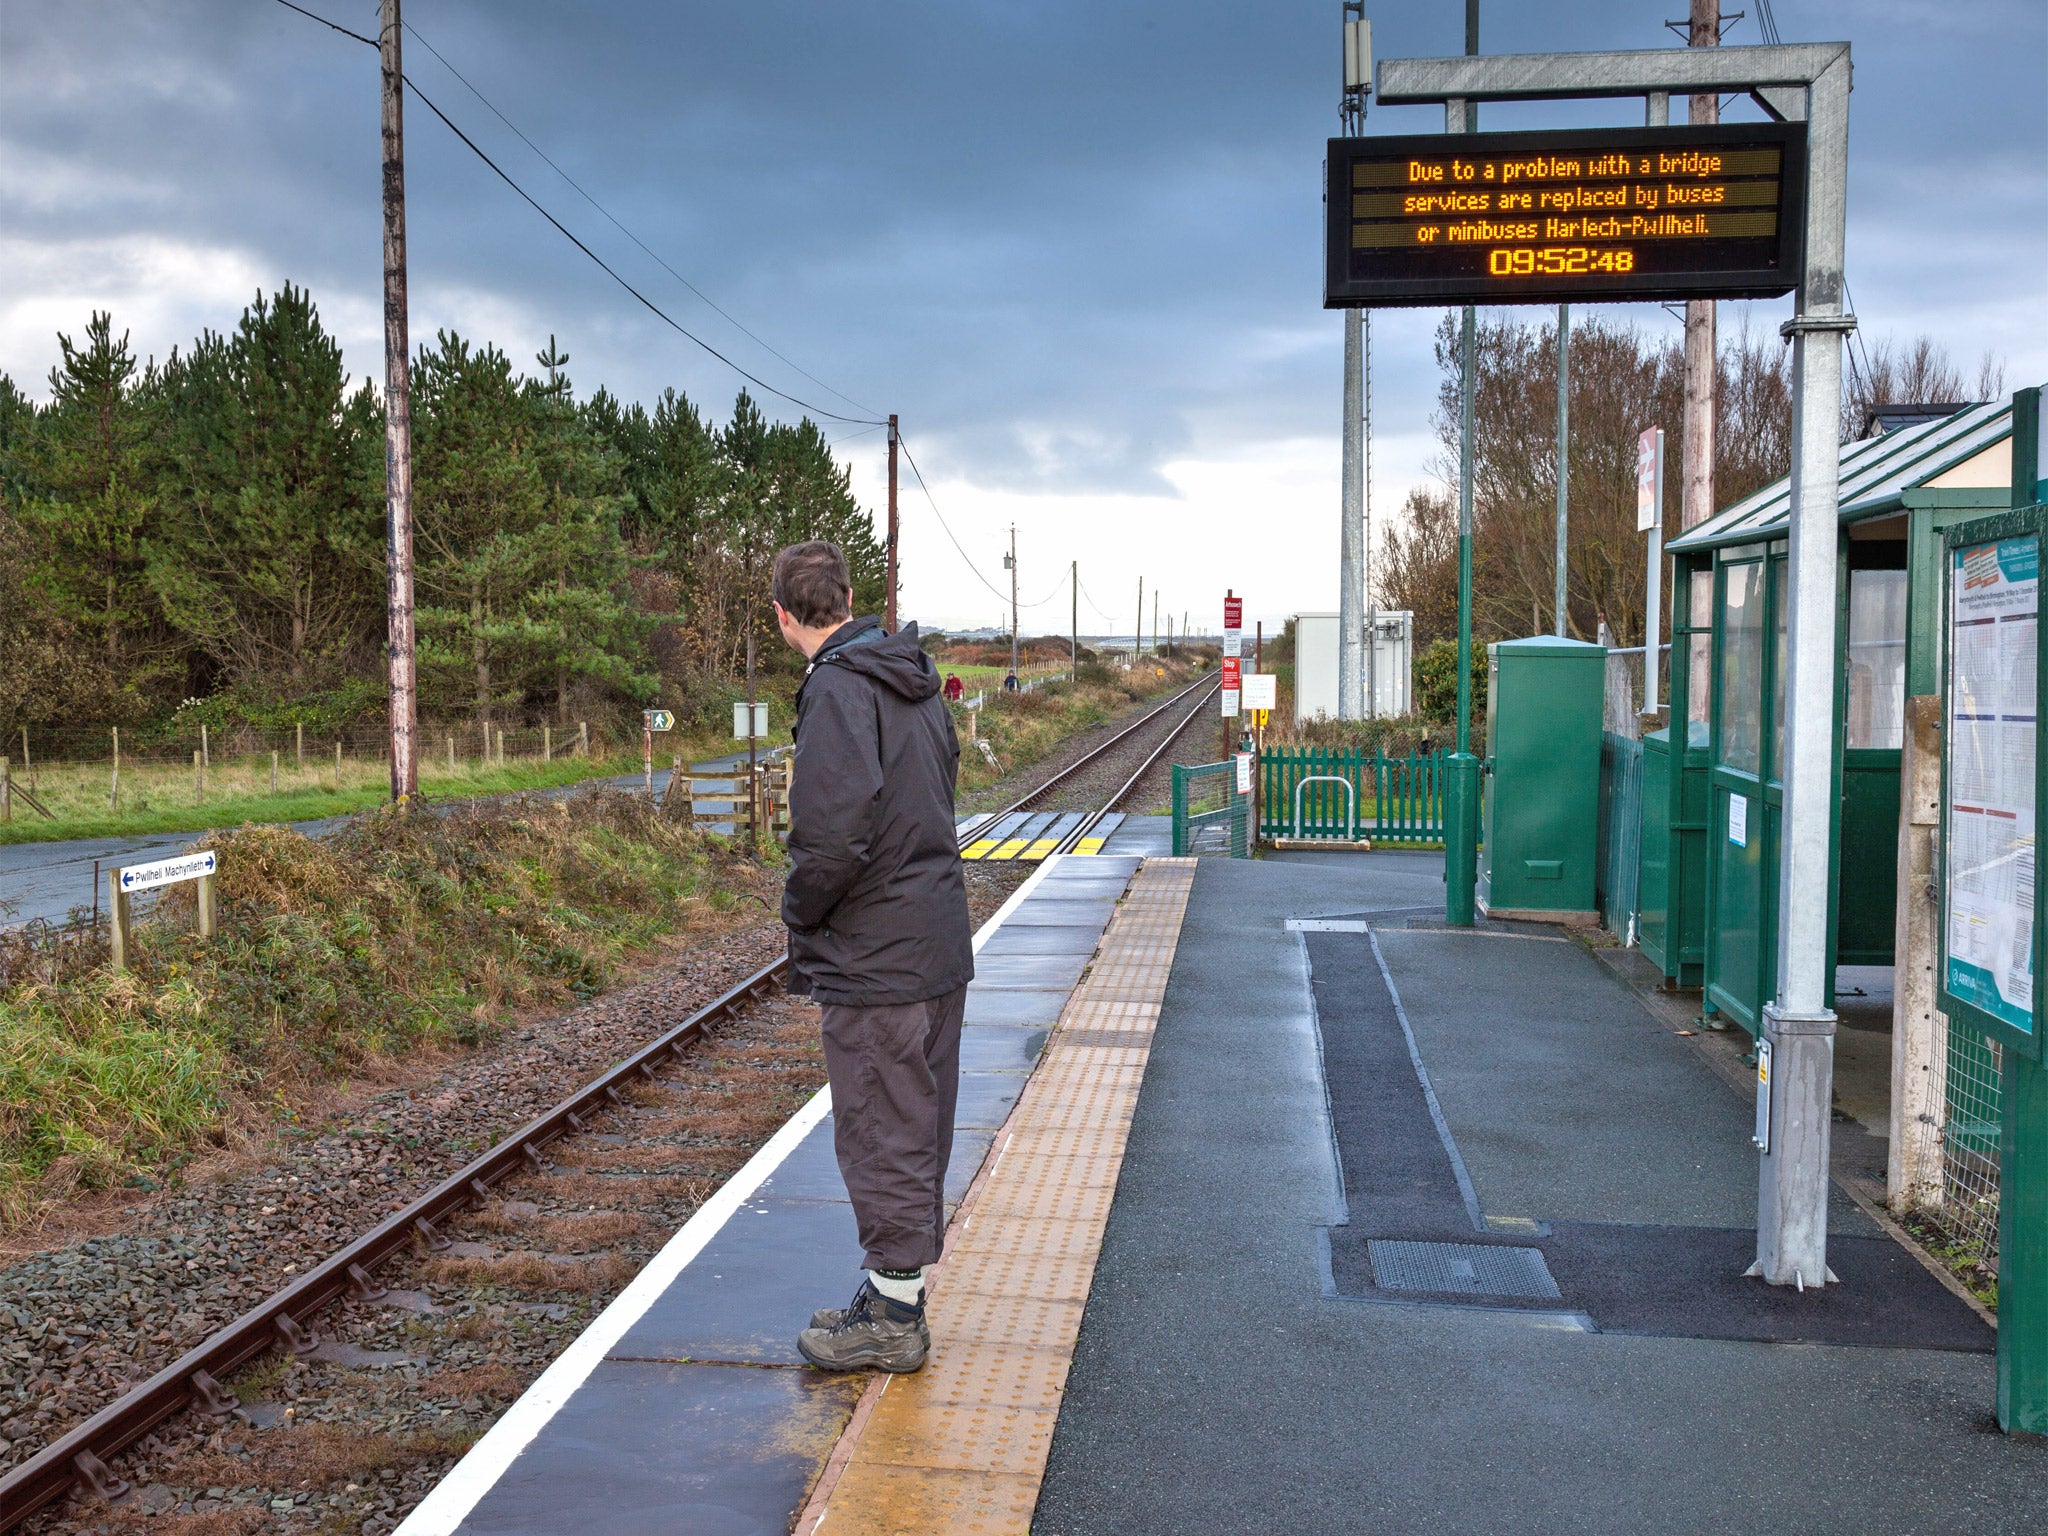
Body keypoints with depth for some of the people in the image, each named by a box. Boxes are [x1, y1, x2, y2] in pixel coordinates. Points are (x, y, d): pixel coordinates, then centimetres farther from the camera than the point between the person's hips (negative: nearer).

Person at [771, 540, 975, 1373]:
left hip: (875, 959, -9)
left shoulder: (838, 689, -18)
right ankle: (901, 1289, 29)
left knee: (882, 1136, 2)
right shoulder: (916, 680, 11)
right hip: (940, 943, 9)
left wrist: (800, 912, -9)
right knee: (919, 1130, 16)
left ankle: (893, 1317, 12)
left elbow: (833, 834, -28)